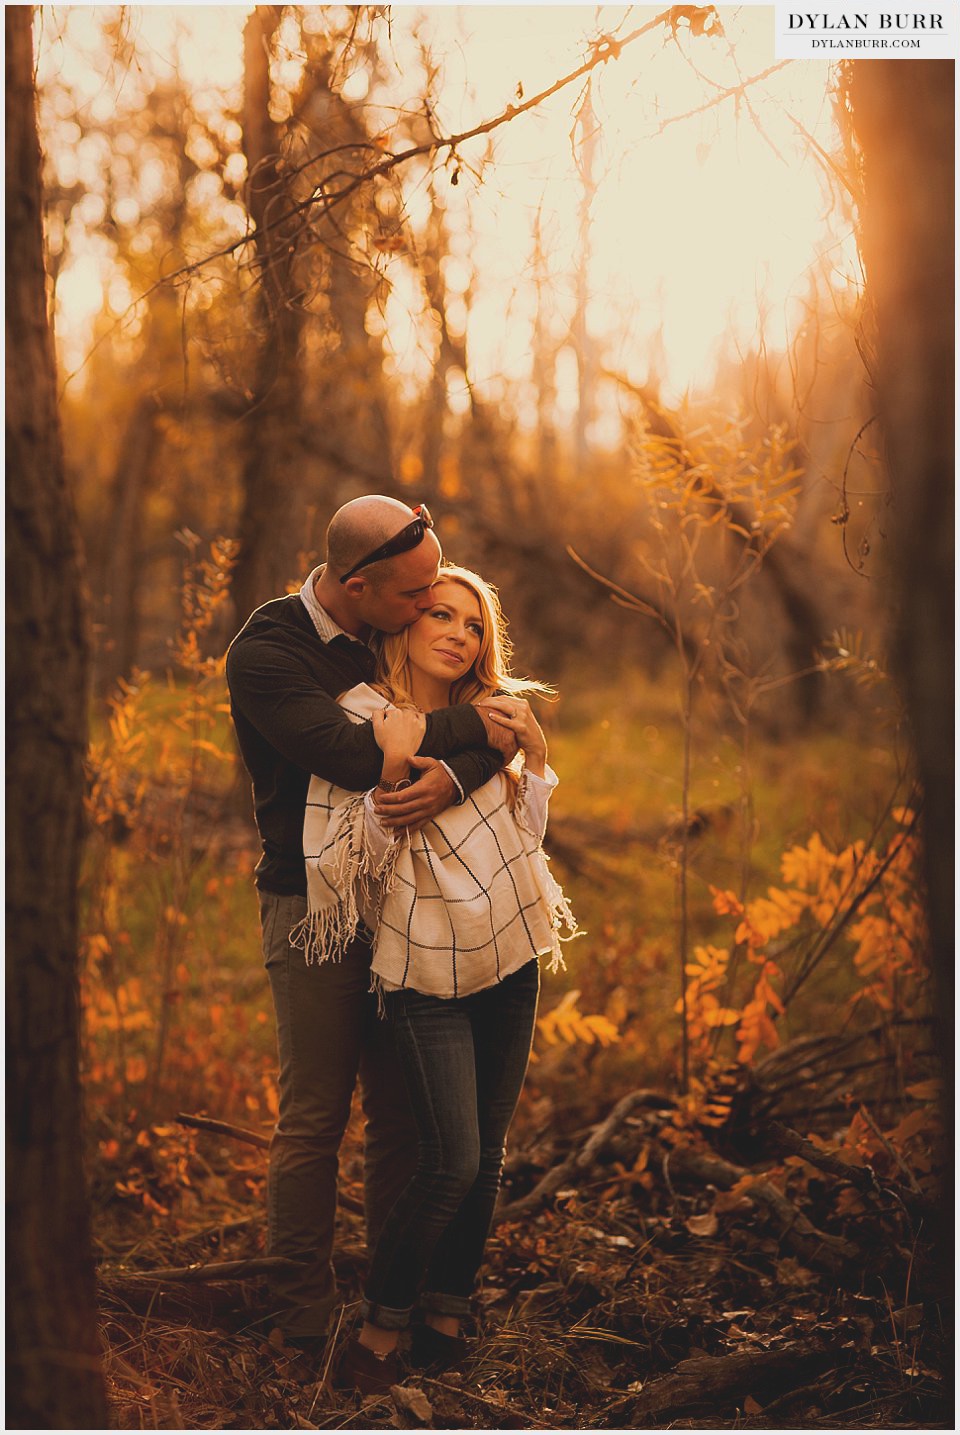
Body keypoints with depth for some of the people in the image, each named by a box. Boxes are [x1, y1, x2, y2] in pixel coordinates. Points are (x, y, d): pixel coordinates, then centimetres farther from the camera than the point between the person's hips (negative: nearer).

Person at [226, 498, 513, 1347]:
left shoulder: (400, 634, 5)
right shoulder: (265, 654, -14)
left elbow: (498, 736, -3)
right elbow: (351, 754, -29)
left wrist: (452, 777, -25)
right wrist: (467, 729, -18)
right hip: (314, 903, -5)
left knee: (404, 1116, 9)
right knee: (314, 1118, -2)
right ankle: (308, 1314, 10)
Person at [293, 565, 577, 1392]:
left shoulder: (486, 719, 9)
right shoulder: (356, 722, -8)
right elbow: (346, 864, -13)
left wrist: (534, 749, 4)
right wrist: (393, 772, -23)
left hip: (510, 959, 6)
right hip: (426, 969, -6)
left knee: (487, 1156, 8)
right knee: (451, 1161, -11)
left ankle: (447, 1313, 22)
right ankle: (382, 1321, 7)